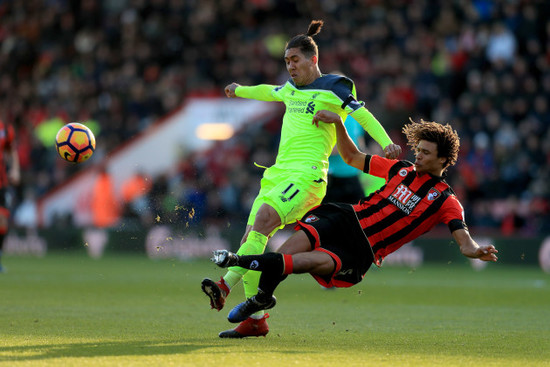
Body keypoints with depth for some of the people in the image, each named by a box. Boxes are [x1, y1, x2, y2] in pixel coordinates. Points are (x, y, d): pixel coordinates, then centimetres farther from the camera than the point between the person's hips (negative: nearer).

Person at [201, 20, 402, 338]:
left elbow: (363, 116, -3)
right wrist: (240, 91, 60)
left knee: (263, 221, -28)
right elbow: (268, 92, 44)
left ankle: (226, 284, -37)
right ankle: (256, 319, -5)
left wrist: (386, 143, -18)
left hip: (307, 174, -7)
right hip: (279, 173, 7)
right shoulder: (290, 88, 22)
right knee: (252, 237, -6)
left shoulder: (333, 87, 1)